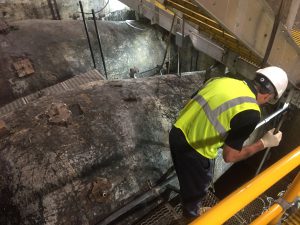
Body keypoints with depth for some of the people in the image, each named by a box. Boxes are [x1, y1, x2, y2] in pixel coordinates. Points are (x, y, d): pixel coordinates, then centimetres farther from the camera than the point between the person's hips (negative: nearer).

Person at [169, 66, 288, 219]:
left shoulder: (222, 80, 2)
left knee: (190, 178, 34)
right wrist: (264, 143, 1)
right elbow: (229, 156, -10)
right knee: (197, 187, 24)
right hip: (193, 151, -7)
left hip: (177, 133, 8)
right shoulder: (250, 113, -17)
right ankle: (191, 216, 53)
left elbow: (191, 105, 11)